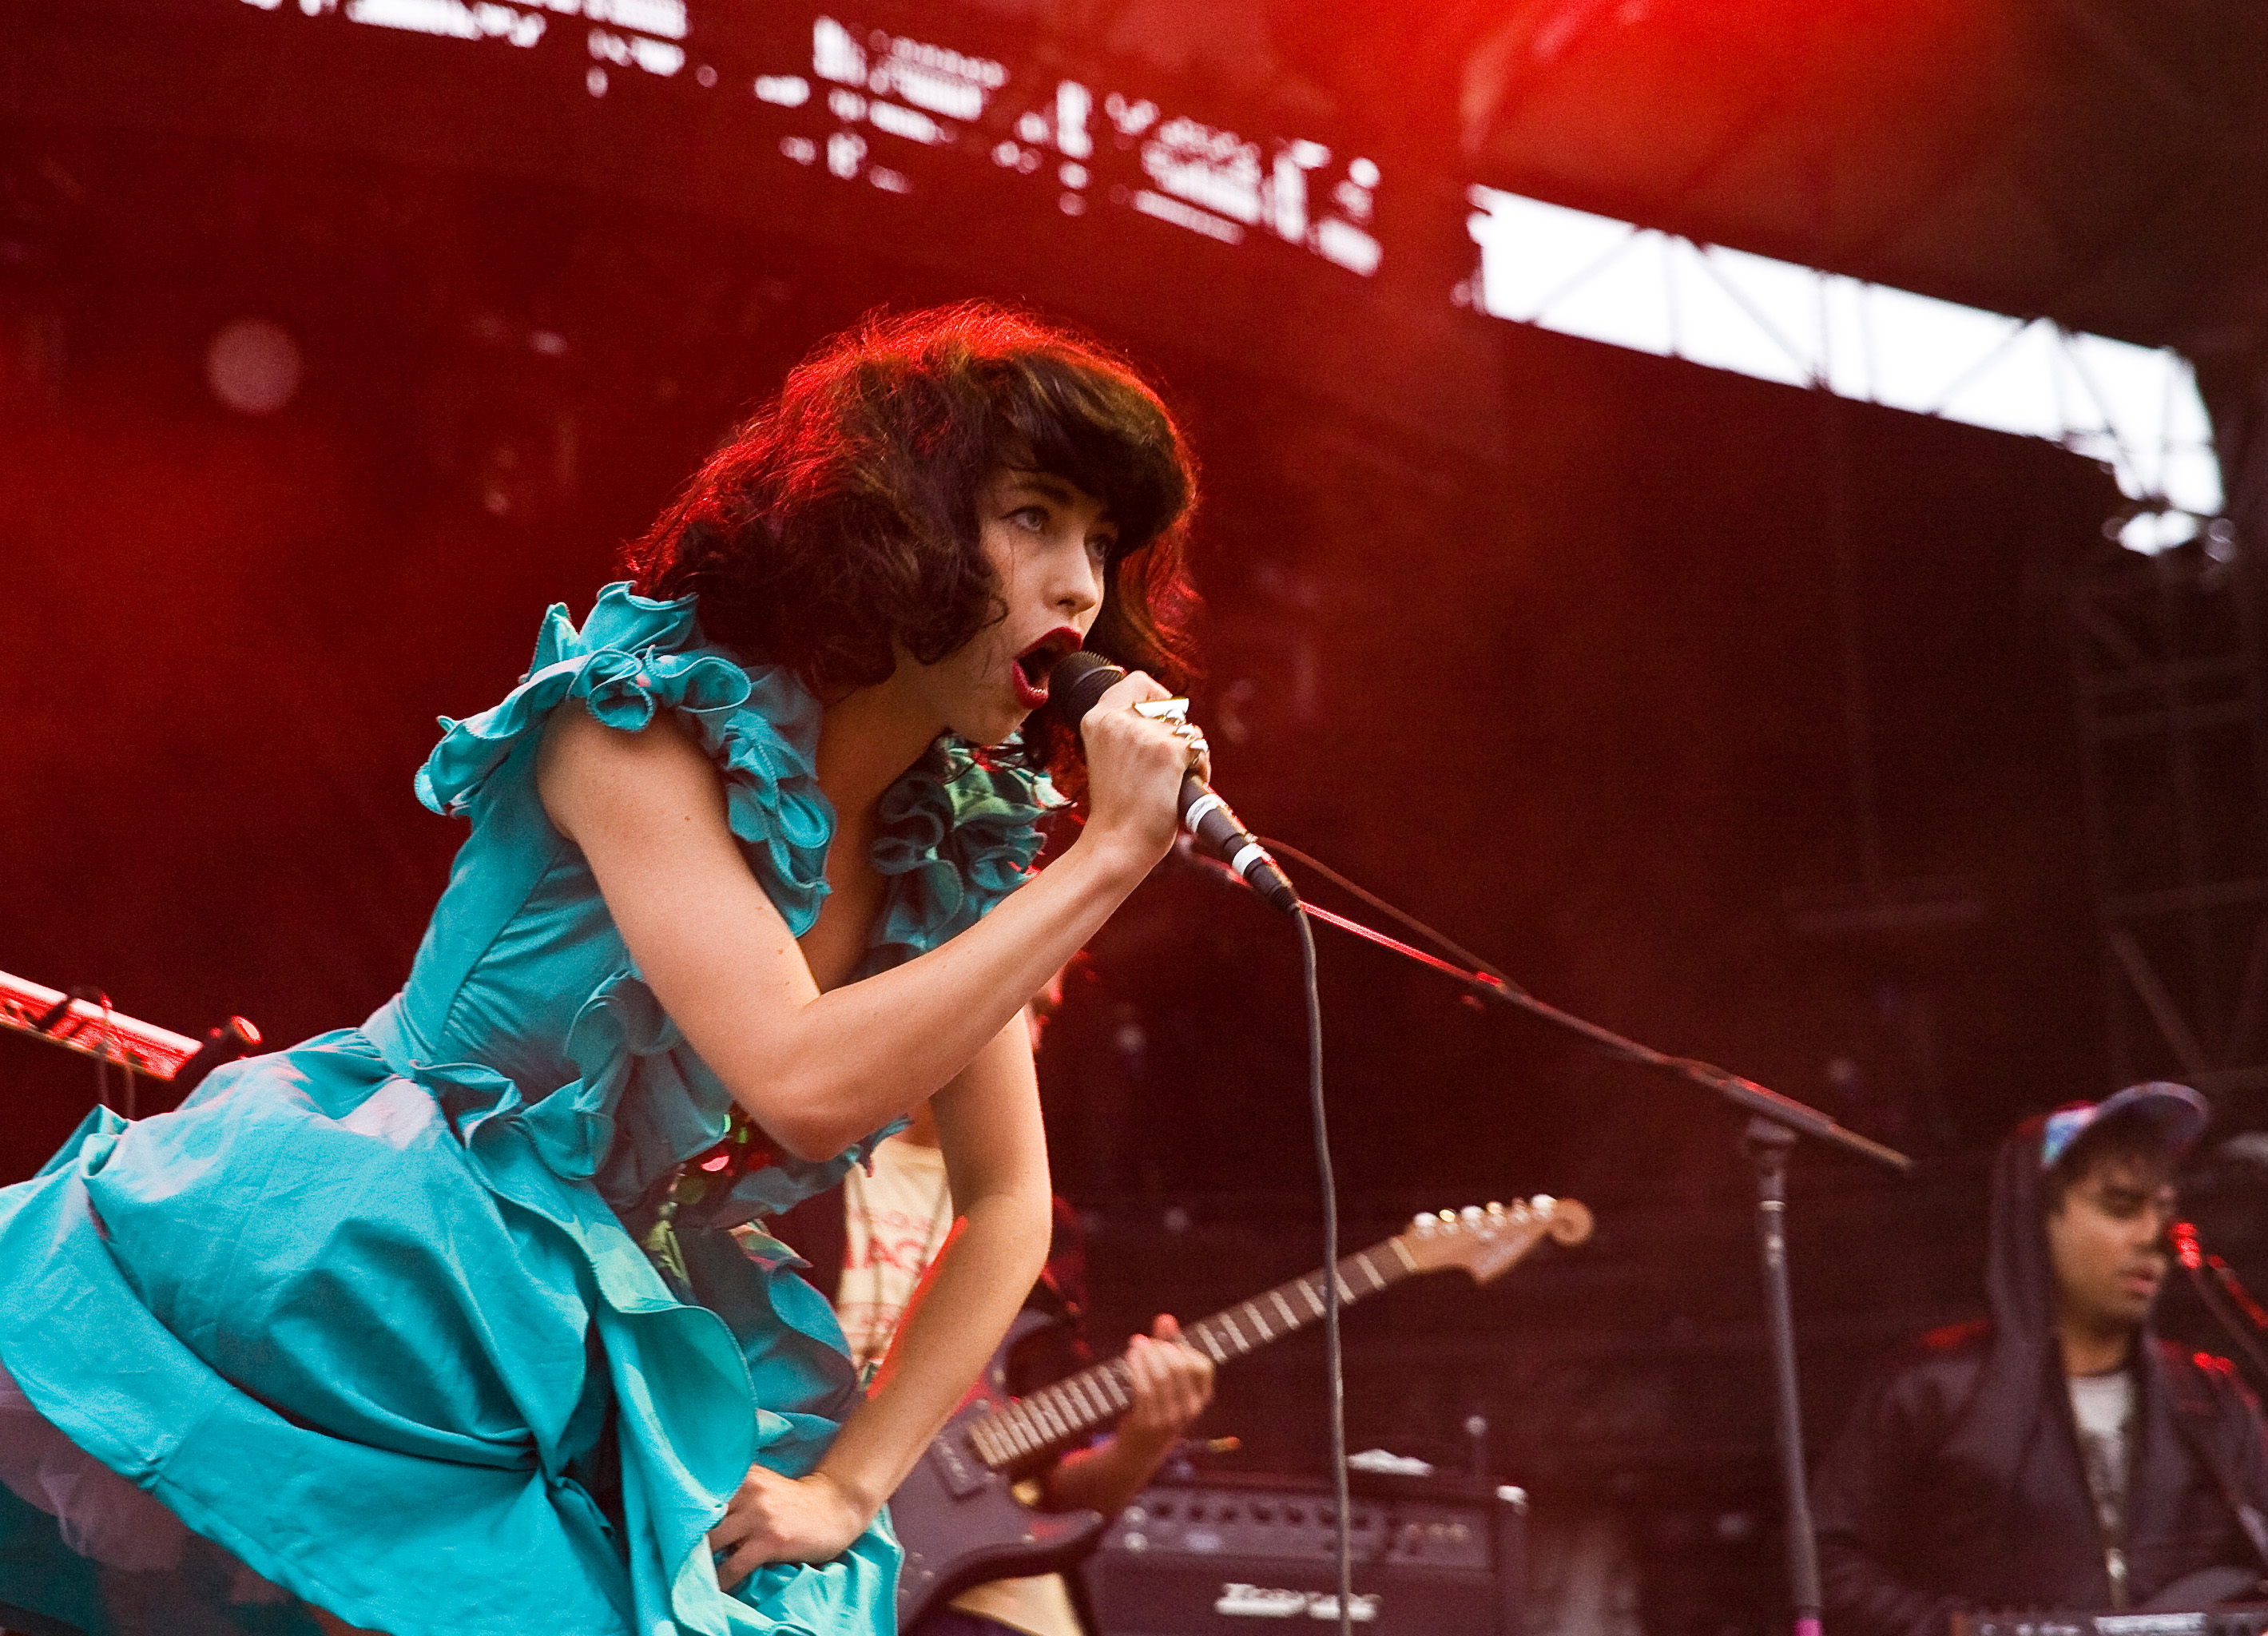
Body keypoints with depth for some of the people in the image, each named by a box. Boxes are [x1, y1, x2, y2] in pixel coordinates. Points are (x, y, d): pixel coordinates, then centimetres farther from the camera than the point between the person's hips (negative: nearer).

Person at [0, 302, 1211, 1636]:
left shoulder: (958, 851, -1)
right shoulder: (647, 720, -19)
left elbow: (1009, 1207, 3)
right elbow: (803, 1081, -31)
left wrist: (848, 1483, -6)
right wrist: (1110, 857, -28)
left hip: (583, 1349, 6)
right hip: (359, 1276, -5)